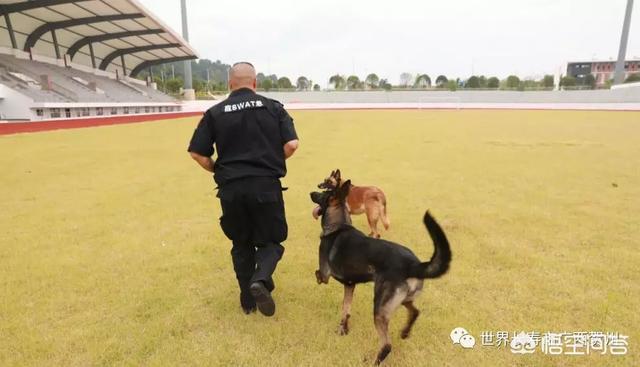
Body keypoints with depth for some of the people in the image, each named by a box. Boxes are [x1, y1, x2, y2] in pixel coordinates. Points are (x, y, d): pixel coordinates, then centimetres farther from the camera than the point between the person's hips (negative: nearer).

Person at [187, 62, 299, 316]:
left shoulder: (215, 113, 4)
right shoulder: (273, 107, 3)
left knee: (241, 245, 18)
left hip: (231, 188, 2)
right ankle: (261, 280, -13)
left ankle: (248, 300, 26)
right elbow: (291, 144, -5)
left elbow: (197, 153, -1)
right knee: (271, 240, 14)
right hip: (266, 185, -1)